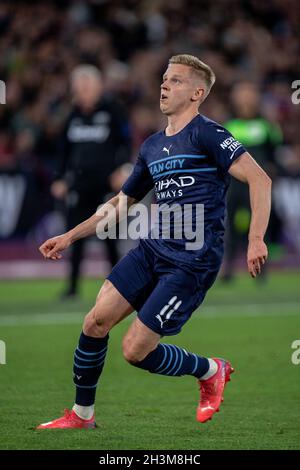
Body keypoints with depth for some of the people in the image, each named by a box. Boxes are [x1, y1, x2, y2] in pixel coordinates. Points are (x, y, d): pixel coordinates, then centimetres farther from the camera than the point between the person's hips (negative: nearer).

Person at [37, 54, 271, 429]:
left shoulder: (205, 134, -8)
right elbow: (121, 202, 28)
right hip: (151, 249, 7)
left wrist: (255, 239, -25)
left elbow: (259, 179, -16)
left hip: (192, 263, -7)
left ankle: (210, 371, 17)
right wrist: (70, 237, 23)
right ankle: (81, 415, 12)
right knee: (95, 322, -5)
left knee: (135, 350, -9)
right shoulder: (152, 146, 16)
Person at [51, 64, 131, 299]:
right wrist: (60, 178, 13)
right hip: (80, 180, 4)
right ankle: (73, 284, 4)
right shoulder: (74, 114, 11)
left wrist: (121, 169, -14)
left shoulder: (112, 109, -4)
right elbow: (65, 147, 17)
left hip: (106, 181, -4)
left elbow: (126, 142, -3)